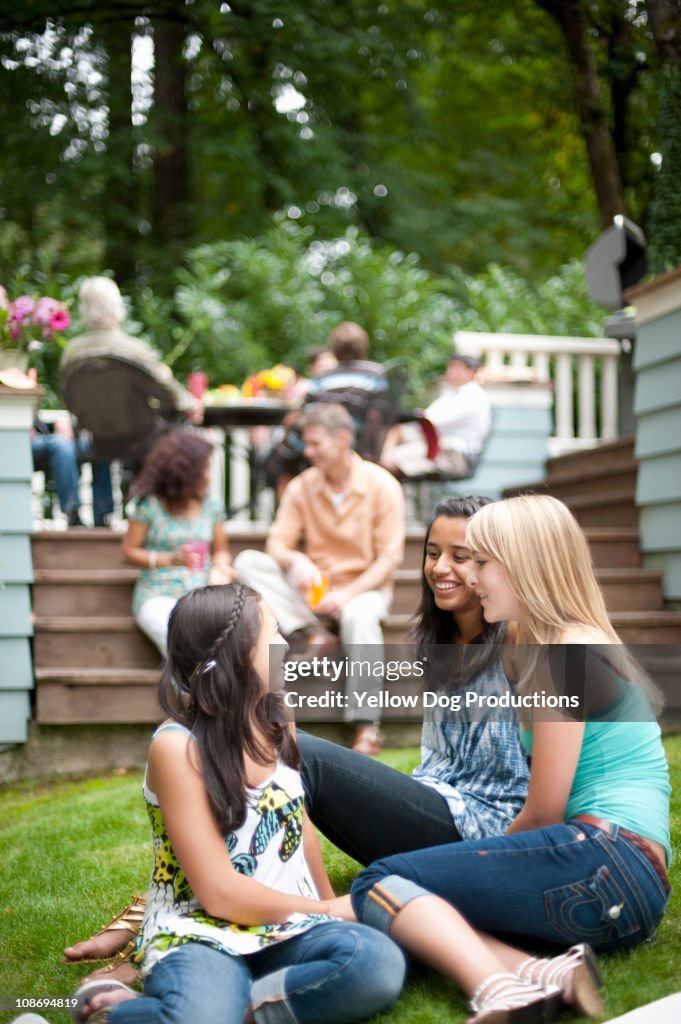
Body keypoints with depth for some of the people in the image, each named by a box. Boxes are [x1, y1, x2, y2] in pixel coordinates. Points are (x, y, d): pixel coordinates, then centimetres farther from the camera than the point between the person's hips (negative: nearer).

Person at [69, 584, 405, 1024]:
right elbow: (220, 894, -15)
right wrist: (331, 912, -7)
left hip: (285, 929, 6)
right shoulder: (178, 747, -13)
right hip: (199, 933, -6)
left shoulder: (275, 721, 7)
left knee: (380, 964, -28)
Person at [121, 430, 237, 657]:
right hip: (159, 594, -3)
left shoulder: (212, 505, 11)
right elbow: (128, 551, 2)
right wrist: (169, 559, -12)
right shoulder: (148, 505, -1)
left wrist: (220, 566, -6)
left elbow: (221, 550, 18)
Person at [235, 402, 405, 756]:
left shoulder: (381, 485, -8)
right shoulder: (302, 487, 2)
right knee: (248, 561, -17)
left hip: (364, 586, -4)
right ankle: (313, 634, -28)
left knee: (359, 616, -40)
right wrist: (295, 560, -26)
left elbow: (389, 558, -10)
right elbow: (277, 543, -1)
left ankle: (367, 727, -35)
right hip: (314, 587, 4)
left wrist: (346, 594, -23)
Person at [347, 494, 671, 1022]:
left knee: (381, 883, -11)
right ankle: (547, 973, -18)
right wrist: (478, 863, 18)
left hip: (603, 863, -10)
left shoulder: (566, 655, -7)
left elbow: (544, 812, -7)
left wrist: (486, 860, 11)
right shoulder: (583, 644, 24)